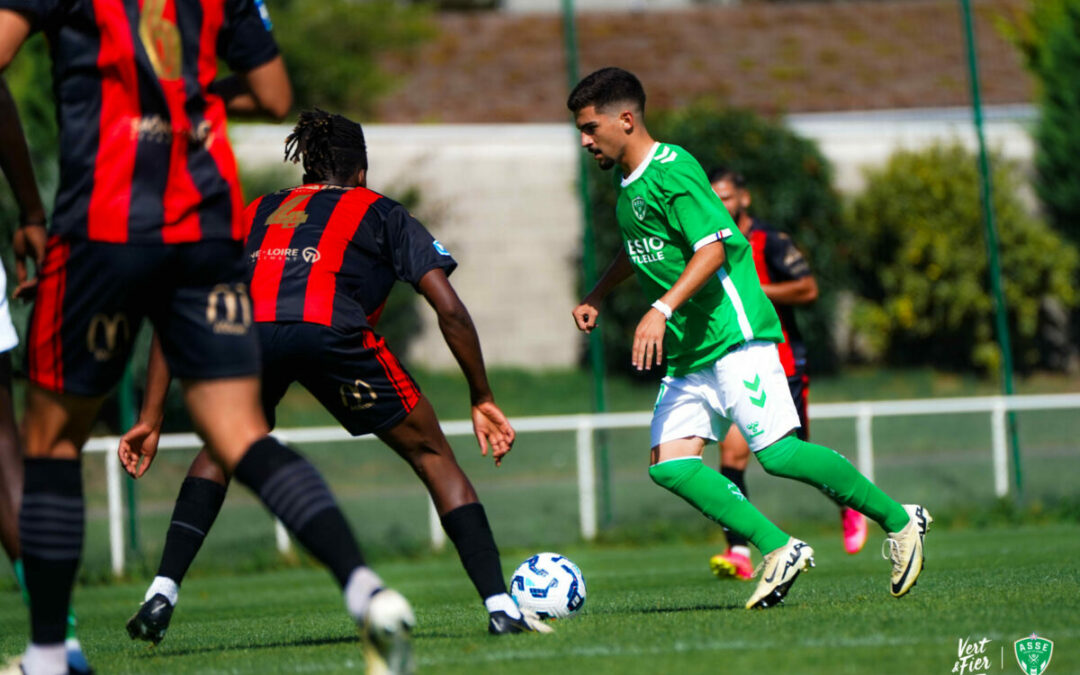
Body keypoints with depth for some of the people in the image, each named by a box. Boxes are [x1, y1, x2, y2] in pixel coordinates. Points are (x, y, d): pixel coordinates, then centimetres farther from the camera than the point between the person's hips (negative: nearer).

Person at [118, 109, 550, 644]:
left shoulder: (255, 214, 37)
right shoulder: (381, 213, 30)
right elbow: (450, 311, 19)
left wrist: (151, 419, 29)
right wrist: (482, 399, 28)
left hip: (247, 331, 2)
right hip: (332, 332, -2)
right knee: (431, 455, 17)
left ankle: (162, 593, 16)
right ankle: (499, 605, 8)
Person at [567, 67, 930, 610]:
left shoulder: (670, 170, -12)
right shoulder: (626, 183, 17)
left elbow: (712, 249, -22)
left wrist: (662, 310, -30)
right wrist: (595, 297, 26)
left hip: (734, 335, -9)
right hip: (687, 353, 9)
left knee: (777, 453, -15)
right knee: (668, 464, -7)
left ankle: (900, 521, 1)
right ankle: (779, 550, -6)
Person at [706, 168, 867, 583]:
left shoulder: (770, 243, -7)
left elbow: (808, 289, -16)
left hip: (781, 366, -4)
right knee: (732, 452, -14)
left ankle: (850, 503, 34)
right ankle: (738, 555, -19)